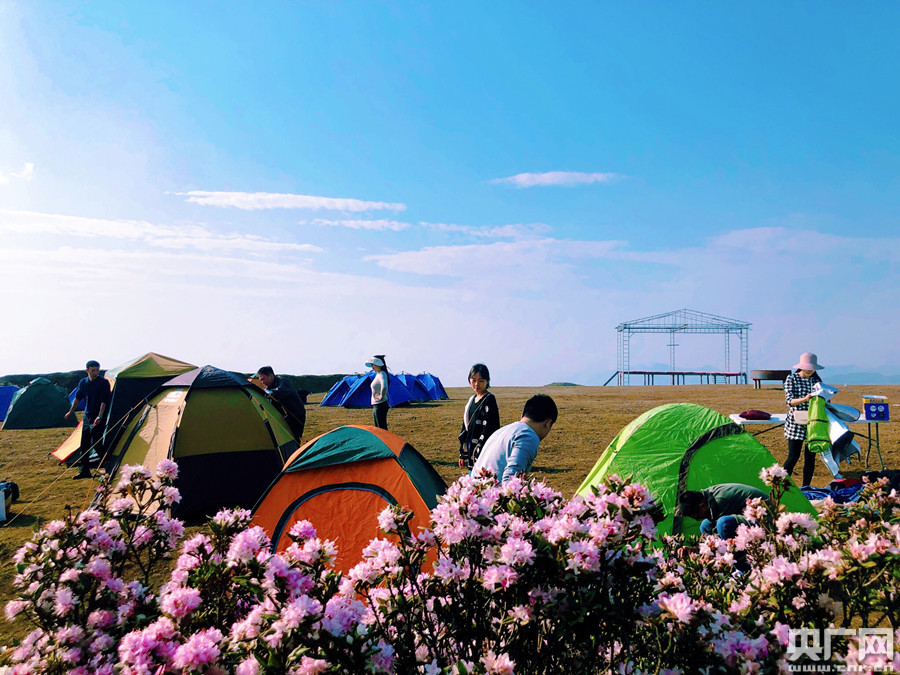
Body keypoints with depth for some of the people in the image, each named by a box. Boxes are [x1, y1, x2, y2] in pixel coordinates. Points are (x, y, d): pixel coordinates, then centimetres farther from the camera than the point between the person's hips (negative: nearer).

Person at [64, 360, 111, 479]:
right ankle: (85, 471, 20)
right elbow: (78, 398, 19)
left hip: (97, 418, -7)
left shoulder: (104, 383, -12)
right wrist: (70, 412, 24)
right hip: (87, 416, 7)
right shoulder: (83, 382, 6)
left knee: (96, 444, -11)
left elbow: (104, 402, -16)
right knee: (84, 445, 10)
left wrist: (99, 417, -24)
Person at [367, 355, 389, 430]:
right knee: (377, 428, 15)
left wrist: (381, 397, -24)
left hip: (380, 405, -10)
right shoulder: (378, 374, 12)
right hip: (376, 405, 10)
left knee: (382, 428, -7)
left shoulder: (382, 374, -17)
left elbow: (384, 387, -37)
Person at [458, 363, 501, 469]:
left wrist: (480, 454, -19)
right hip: (471, 451, 8)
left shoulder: (489, 400, -9)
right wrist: (462, 454, 16)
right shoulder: (472, 399, 14)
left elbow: (489, 429, -14)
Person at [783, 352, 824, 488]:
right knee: (793, 456, -7)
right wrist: (804, 399, -32)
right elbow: (789, 401, -14)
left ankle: (806, 487, 17)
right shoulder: (791, 379, -3)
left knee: (810, 457, 7)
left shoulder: (816, 379, 10)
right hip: (796, 423, -4)